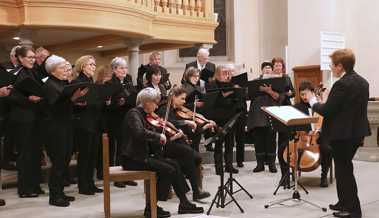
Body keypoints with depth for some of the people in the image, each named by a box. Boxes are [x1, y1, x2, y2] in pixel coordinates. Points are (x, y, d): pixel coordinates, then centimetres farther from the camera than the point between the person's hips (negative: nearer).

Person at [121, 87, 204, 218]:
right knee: (168, 170, -17)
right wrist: (159, 136, -24)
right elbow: (140, 133, -34)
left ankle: (184, 203, 5)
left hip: (143, 155, 9)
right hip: (132, 158, -9)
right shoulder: (134, 114, -13)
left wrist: (168, 137, 1)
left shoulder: (144, 115, 15)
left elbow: (151, 143, 12)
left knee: (174, 164, 0)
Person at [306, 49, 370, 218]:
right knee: (344, 169, 19)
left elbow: (326, 111, -20)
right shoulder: (362, 82, 8)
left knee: (344, 170, 1)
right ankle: (344, 203, 29)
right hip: (356, 132, 9)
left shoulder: (341, 84, -20)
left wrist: (313, 101, -3)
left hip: (342, 134, -9)